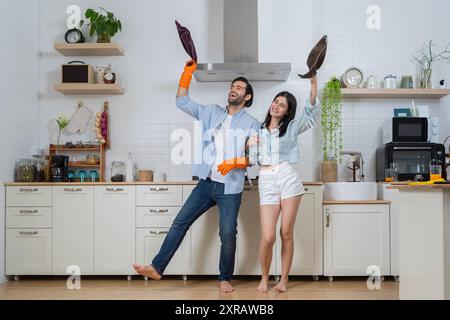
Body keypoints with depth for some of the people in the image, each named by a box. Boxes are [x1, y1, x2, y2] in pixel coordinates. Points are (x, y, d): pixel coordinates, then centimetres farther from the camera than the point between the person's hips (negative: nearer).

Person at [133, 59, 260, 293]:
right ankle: (157, 268, 7)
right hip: (206, 184, 3)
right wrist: (188, 72, 4)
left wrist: (235, 163, -23)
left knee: (228, 235, 0)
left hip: (230, 189, -3)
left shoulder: (251, 124, 1)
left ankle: (225, 278, 19)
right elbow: (182, 101, 10)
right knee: (180, 223, 1)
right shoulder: (211, 112, 11)